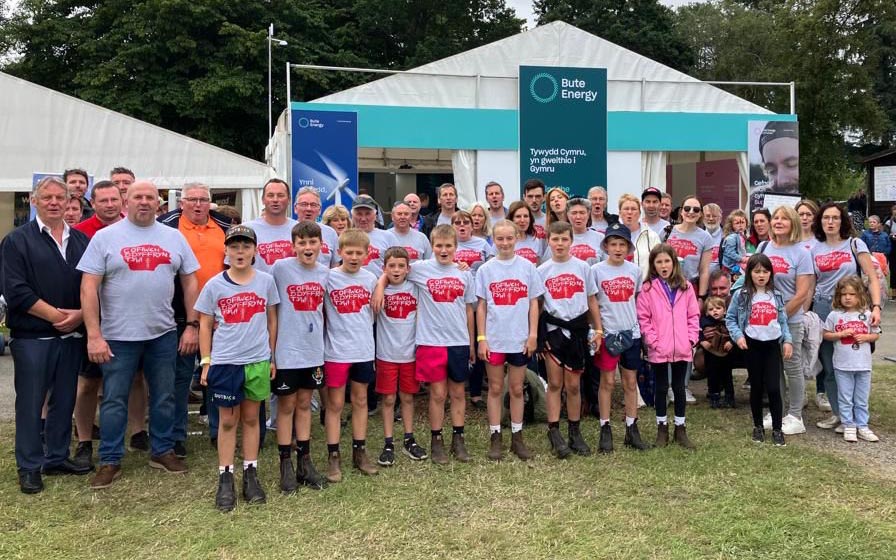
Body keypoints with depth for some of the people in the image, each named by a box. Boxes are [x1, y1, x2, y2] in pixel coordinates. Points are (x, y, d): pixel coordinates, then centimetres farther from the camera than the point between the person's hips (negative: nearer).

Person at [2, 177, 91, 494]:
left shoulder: (81, 241, 12)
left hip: (72, 335, 4)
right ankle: (29, 467, 13)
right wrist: (55, 315, -13)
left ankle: (57, 458, 25)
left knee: (64, 401, 12)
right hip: (32, 336, -4)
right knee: (30, 402, 2)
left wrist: (80, 314, -8)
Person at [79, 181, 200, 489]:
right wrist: (94, 335, -12)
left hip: (164, 333, 3)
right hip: (118, 335, -3)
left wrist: (192, 325, 2)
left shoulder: (174, 237, 6)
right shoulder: (105, 237, -2)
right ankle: (110, 461, 18)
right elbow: (89, 287, -6)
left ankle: (162, 451, 28)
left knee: (164, 397, 12)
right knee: (114, 400, 5)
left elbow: (190, 282, 9)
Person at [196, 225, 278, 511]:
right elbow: (205, 326, 3)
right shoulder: (214, 285, -3)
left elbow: (272, 321, 8)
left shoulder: (266, 281, 0)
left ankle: (250, 475, 21)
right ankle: (225, 479, 16)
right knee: (227, 420, 7)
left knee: (251, 418, 11)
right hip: (224, 362, -1)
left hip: (258, 361, 1)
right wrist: (206, 362, 0)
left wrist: (272, 357, 7)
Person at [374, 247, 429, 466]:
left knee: (407, 397, 13)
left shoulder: (415, 288, -1)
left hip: (410, 352, 2)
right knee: (388, 399, 5)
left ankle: (409, 440, 25)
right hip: (386, 354, -2)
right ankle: (388, 444, 14)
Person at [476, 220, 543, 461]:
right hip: (494, 339, 0)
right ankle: (495, 438, 15)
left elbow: (533, 303, 3)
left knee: (517, 389, 10)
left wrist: (533, 334, -3)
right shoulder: (486, 270, 1)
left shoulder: (527, 267, 1)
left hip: (520, 339, 0)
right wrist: (481, 338, -3)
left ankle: (517, 437, 20)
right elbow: (481, 306, 2)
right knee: (495, 389, 7)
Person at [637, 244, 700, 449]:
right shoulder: (648, 288, -4)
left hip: (682, 348, 2)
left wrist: (692, 338, -3)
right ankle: (662, 428, 20)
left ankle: (680, 429, 22)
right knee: (661, 388, 9)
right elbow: (643, 318, -6)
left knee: (679, 387, 12)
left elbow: (693, 315, 6)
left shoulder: (685, 286, 5)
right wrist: (653, 340, -12)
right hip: (658, 349, -2)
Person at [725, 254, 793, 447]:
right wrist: (738, 335, -11)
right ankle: (758, 426, 23)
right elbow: (730, 318, 1)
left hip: (772, 345, 2)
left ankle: (777, 429, 8)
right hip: (752, 345, -1)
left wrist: (787, 340, 1)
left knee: (774, 388, -4)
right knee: (756, 387, 8)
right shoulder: (742, 295, -3)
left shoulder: (776, 295, 6)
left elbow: (783, 320, 11)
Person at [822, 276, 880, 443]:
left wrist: (865, 337, -11)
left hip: (863, 365, 1)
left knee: (862, 400, 11)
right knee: (845, 399, 7)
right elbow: (826, 335, 1)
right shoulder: (834, 315, -4)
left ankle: (862, 426, 21)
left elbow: (876, 335, 8)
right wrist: (841, 334, -15)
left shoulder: (867, 315, 0)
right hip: (842, 365, -1)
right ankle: (849, 427, 16)